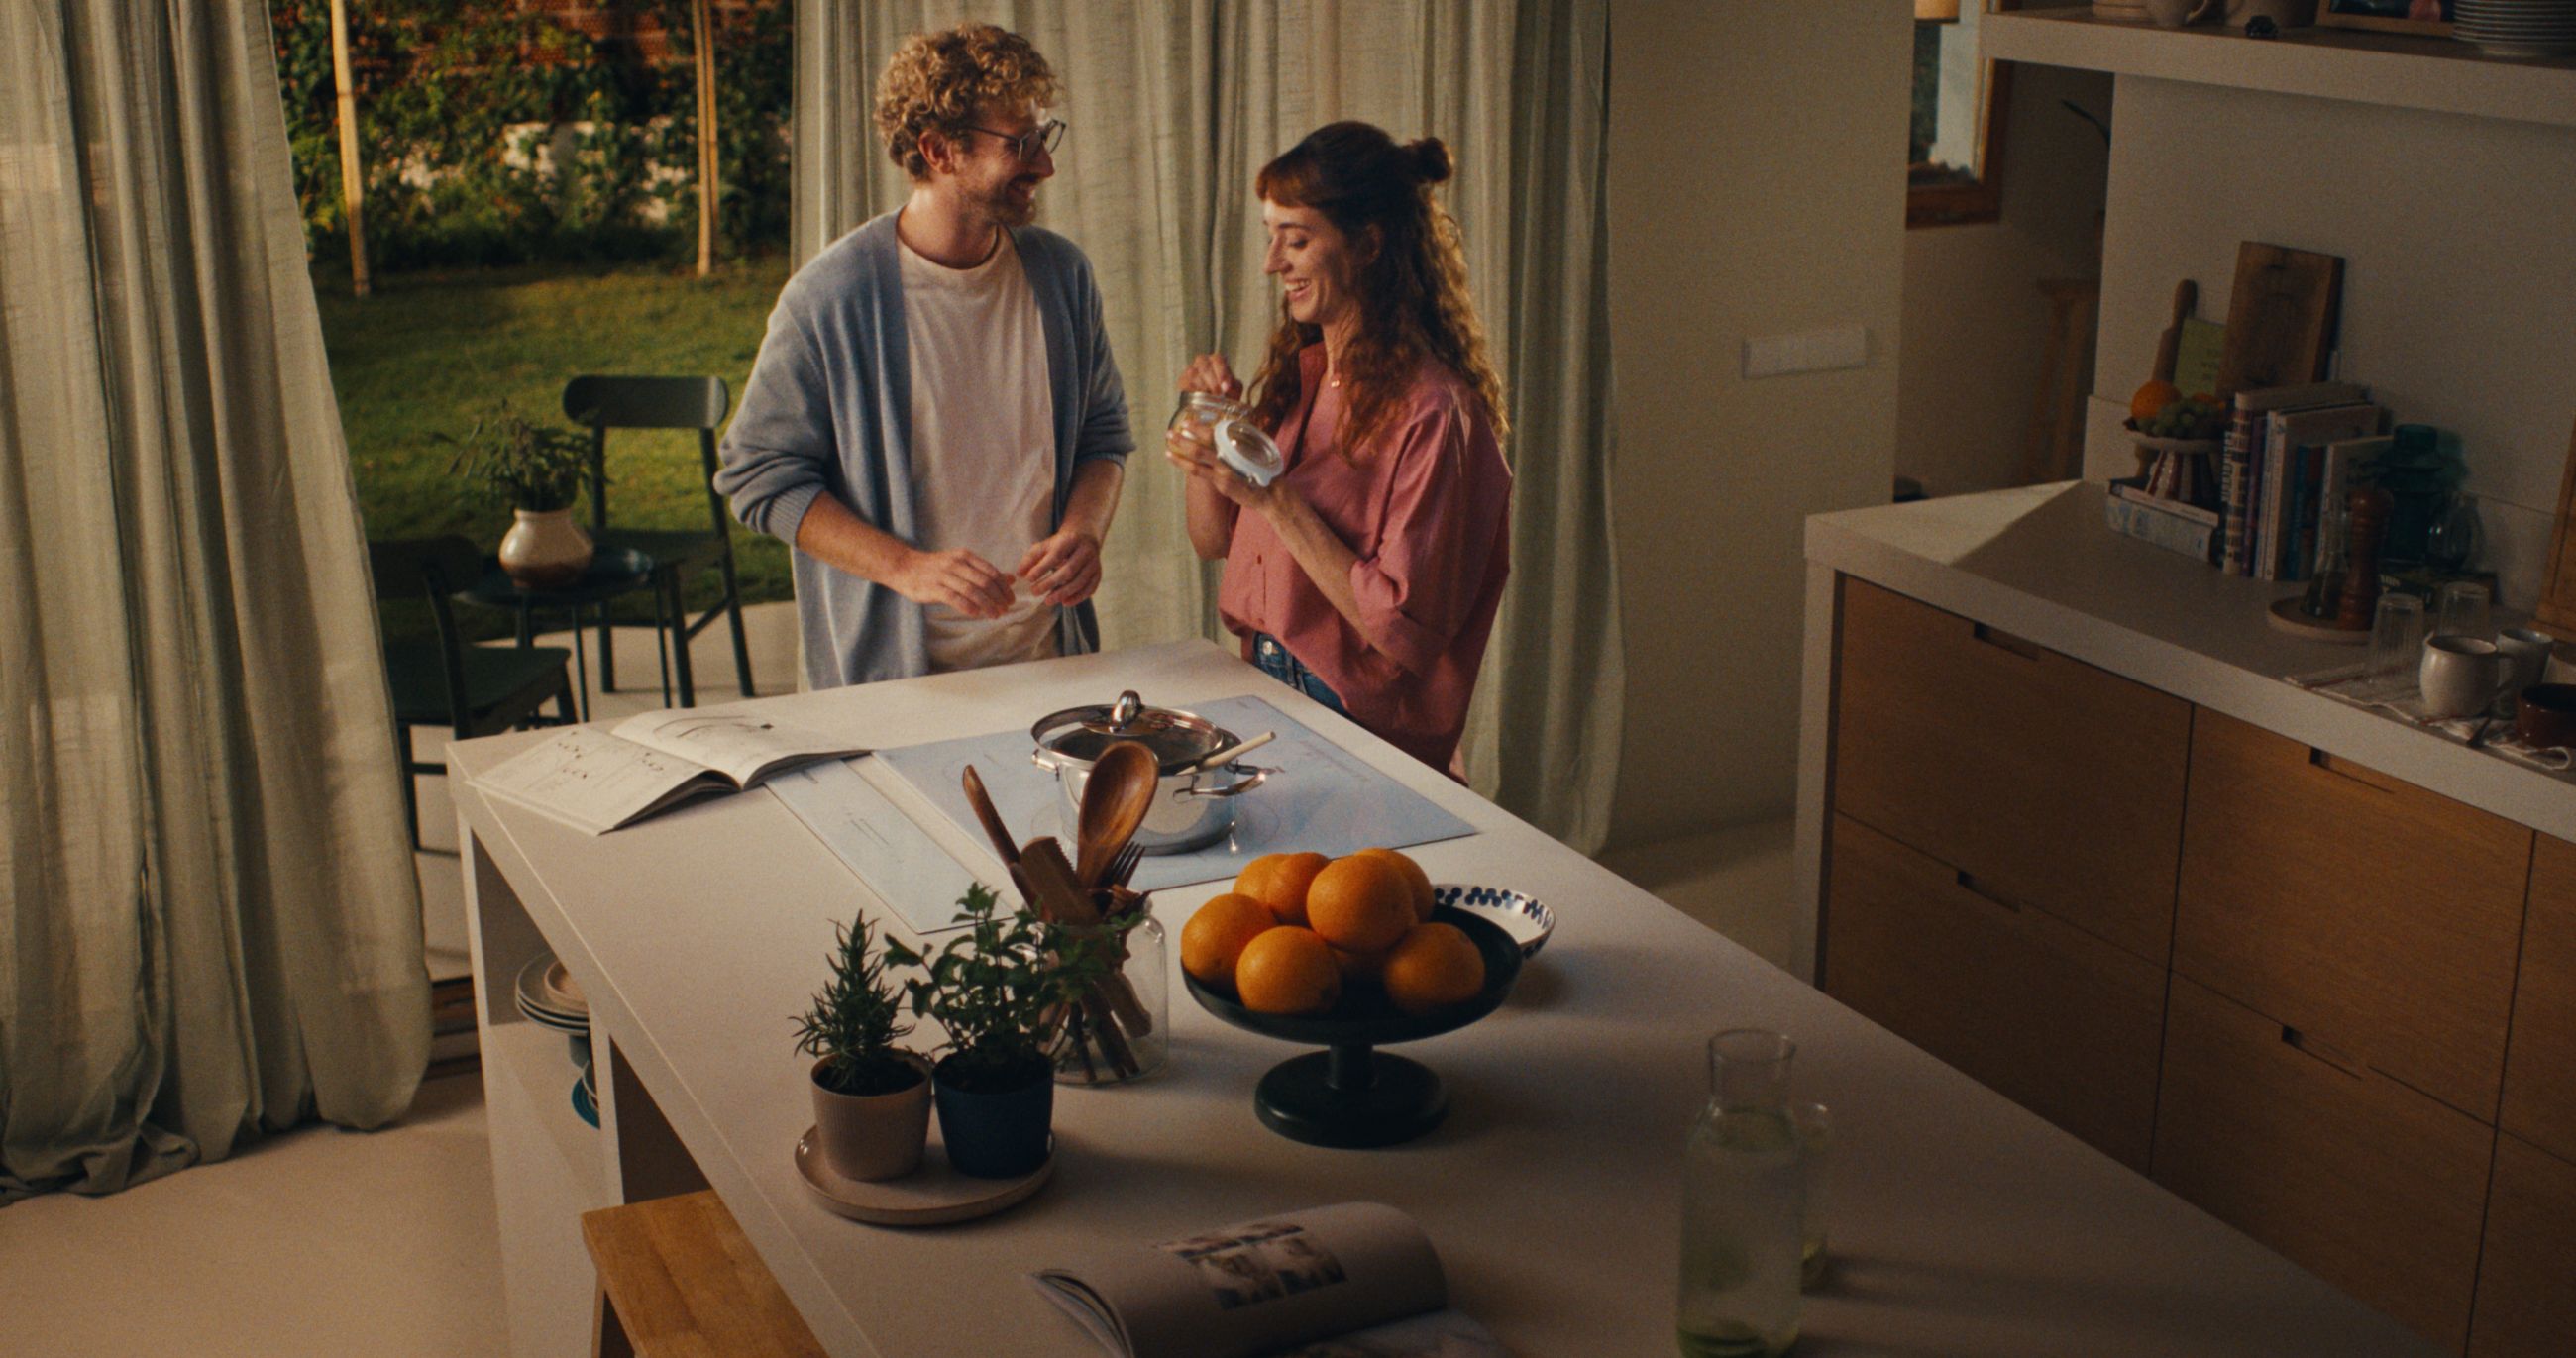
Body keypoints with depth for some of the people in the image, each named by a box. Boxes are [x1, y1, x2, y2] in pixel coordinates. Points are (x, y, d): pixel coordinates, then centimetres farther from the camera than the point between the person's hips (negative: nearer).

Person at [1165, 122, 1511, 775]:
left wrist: (1272, 496, -20)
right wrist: (1206, 425, 0)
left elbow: (1402, 628, -18)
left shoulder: (1433, 412, -16)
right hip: (1265, 687, 7)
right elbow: (1213, 540, 18)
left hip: (1370, 736, -7)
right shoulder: (1295, 375, 9)